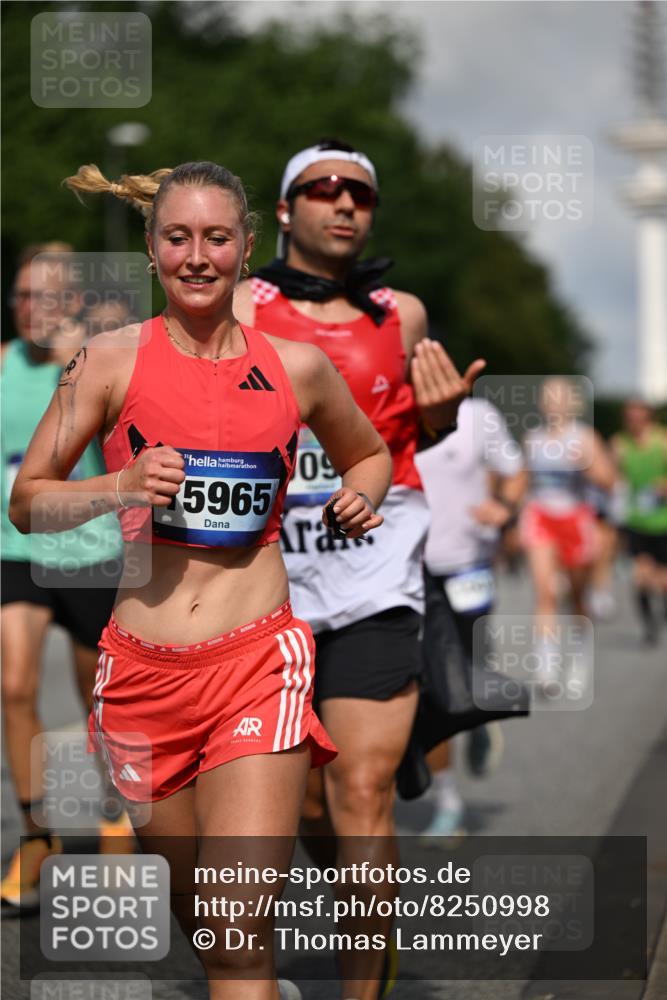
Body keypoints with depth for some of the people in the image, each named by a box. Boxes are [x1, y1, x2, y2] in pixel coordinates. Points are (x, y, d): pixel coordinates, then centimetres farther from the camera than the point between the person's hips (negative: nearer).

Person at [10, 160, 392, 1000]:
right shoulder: (114, 358, 1)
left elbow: (370, 453, 26)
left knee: (241, 932, -13)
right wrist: (122, 487, -13)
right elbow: (25, 502, 4)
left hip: (259, 661, -1)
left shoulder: (298, 367, 5)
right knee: (201, 922, 12)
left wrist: (360, 501, 5)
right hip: (142, 670, 1)